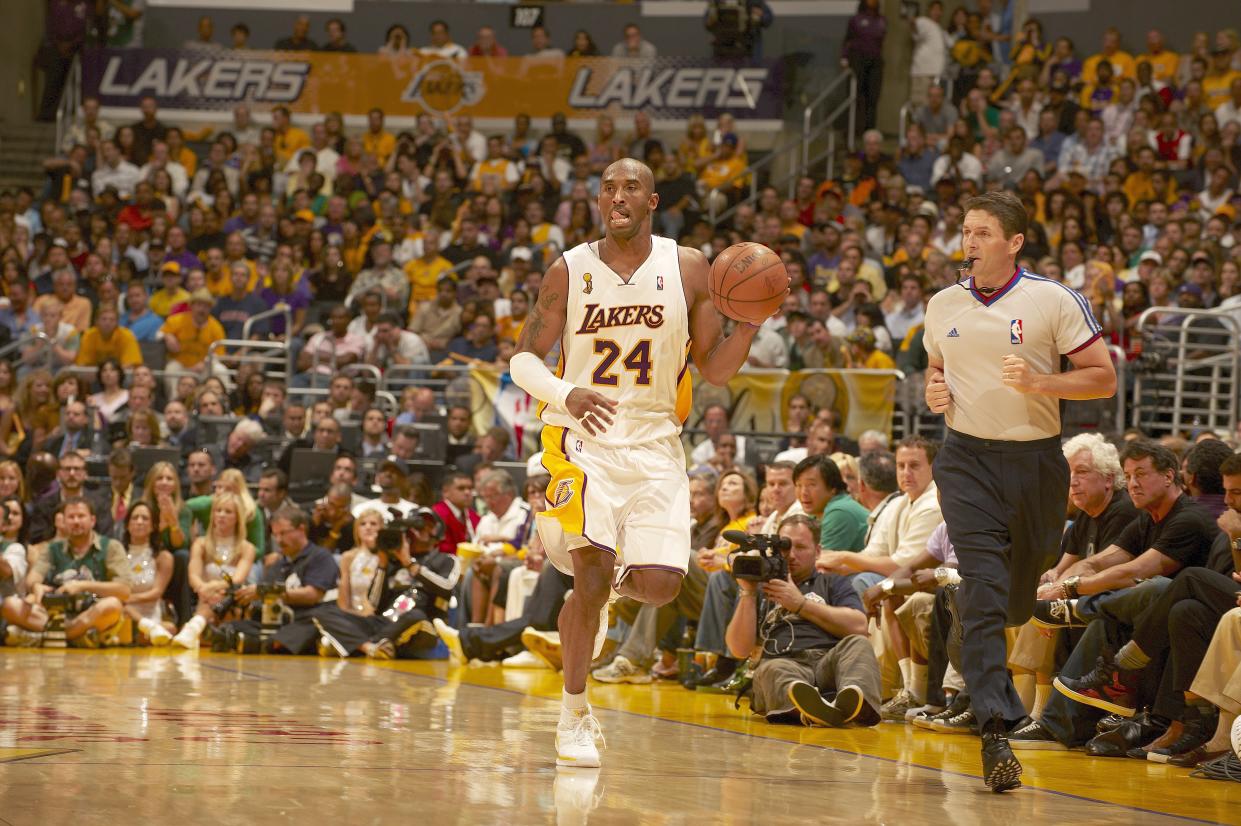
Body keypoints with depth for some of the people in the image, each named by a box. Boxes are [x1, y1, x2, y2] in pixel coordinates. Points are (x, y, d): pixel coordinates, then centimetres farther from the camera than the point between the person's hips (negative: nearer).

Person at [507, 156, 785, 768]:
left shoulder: (688, 269, 1)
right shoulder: (569, 271, -2)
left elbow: (714, 368, 4)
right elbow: (523, 360, 0)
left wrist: (751, 323, -15)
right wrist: (567, 394, -21)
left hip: (655, 442, 2)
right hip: (583, 439, -2)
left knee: (660, 585, -9)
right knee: (593, 571, -17)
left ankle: (615, 580, 30)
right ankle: (574, 716, -1)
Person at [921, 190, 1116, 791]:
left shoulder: (1054, 301, -6)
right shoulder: (942, 307, 6)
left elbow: (1104, 379, -5)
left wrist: (1037, 382, -19)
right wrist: (935, 391, 1)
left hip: (1035, 459, -1)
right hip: (968, 459, 1)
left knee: (1021, 600, 13)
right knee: (983, 593, -14)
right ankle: (995, 730, -19)